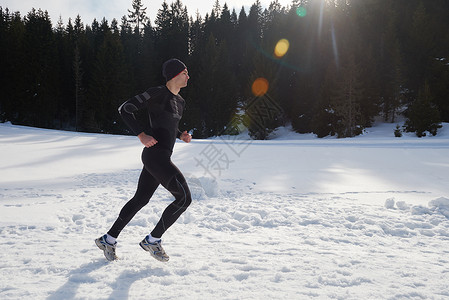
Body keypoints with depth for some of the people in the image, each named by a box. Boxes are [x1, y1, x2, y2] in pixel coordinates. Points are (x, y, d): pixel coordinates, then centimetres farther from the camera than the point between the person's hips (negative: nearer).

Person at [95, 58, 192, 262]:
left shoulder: (180, 102, 17)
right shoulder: (156, 93, -10)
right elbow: (124, 109, -9)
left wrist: (181, 135, 10)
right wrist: (142, 135, -18)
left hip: (163, 157, 10)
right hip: (155, 155, -10)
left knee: (140, 199, 17)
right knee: (184, 198, -10)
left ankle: (108, 240, 30)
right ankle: (152, 240, 5)